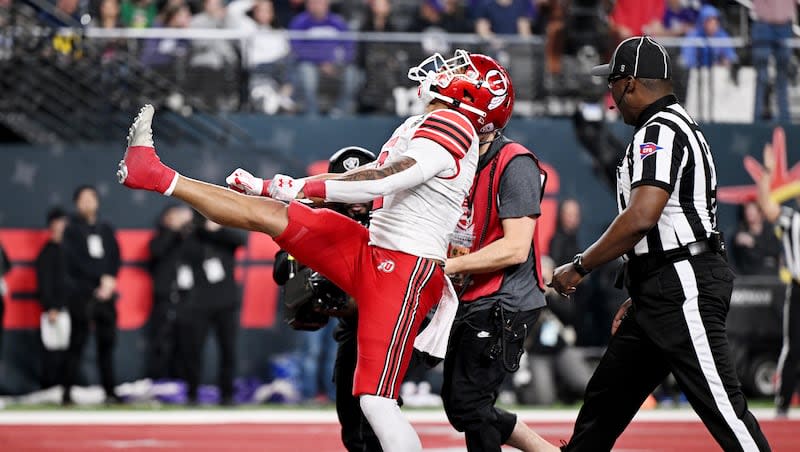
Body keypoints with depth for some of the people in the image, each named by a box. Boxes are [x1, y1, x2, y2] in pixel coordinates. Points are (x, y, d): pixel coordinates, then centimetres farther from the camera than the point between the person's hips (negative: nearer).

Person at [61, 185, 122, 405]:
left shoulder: (106, 229, 19)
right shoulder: (72, 230, 5)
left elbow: (115, 257, 11)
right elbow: (76, 261, -5)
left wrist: (110, 280, -7)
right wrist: (101, 279, -12)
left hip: (106, 294, 4)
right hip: (82, 294, -4)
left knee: (107, 343, 1)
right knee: (77, 343, -8)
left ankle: (109, 391, 4)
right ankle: (67, 393, -9)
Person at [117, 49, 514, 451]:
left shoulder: (453, 124, -14)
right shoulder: (417, 126, 17)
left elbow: (385, 182, -26)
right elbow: (370, 181, 25)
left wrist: (303, 187, -21)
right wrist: (265, 187, 25)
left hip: (405, 272, -9)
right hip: (370, 251, 9)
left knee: (376, 401, -14)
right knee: (264, 212, 6)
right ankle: (158, 176, 17)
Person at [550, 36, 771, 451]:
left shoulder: (659, 131, -13)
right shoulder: (681, 128, 21)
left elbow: (642, 217, -24)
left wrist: (578, 268, -15)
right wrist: (640, 295, 26)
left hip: (685, 287, -11)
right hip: (659, 292, 11)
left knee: (720, 404, -13)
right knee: (605, 398, 13)